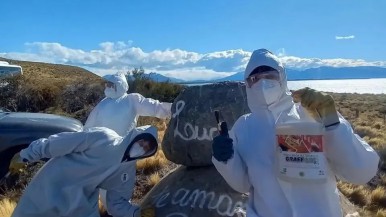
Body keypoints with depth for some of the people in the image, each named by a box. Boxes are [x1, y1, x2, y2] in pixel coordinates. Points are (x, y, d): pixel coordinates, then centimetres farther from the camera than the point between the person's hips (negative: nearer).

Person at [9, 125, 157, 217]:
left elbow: (118, 202, -2)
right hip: (48, 190, -4)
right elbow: (56, 143, -18)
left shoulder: (127, 173, -6)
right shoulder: (103, 137, -24)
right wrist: (24, 156, -9)